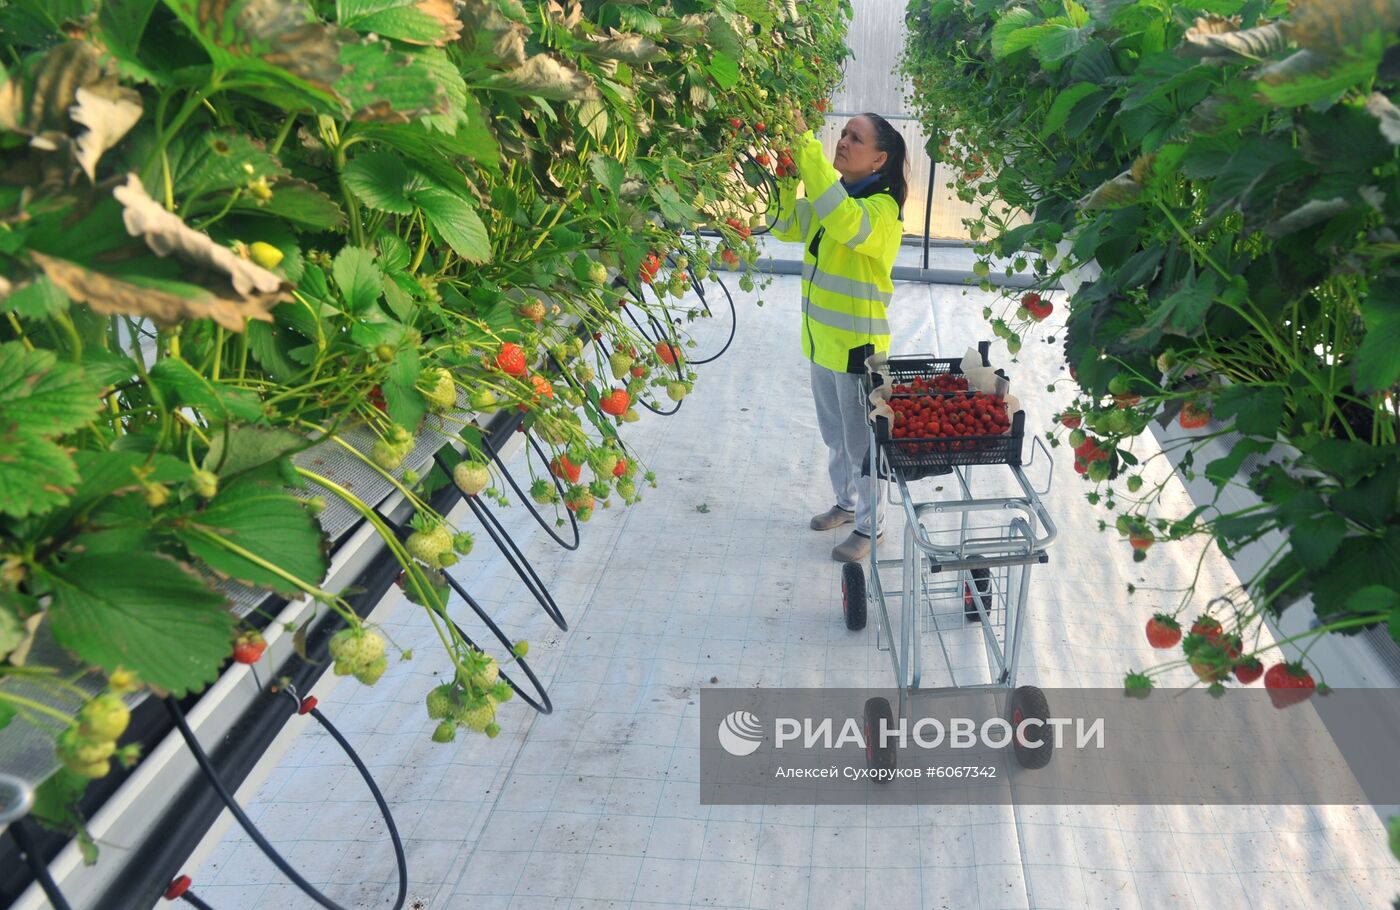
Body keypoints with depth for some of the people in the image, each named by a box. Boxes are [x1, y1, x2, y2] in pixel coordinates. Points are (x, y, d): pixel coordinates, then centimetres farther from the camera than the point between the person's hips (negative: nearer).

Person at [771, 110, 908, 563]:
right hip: (822, 342, 8)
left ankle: (869, 527, 23)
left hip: (857, 346, -8)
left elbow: (844, 221, -41)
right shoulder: (832, 198, 6)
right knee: (835, 436, 23)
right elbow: (787, 226, 6)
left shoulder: (882, 208, -21)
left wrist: (806, 145, -41)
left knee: (862, 442, 7)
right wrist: (786, 176, -10)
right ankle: (847, 503, 43)